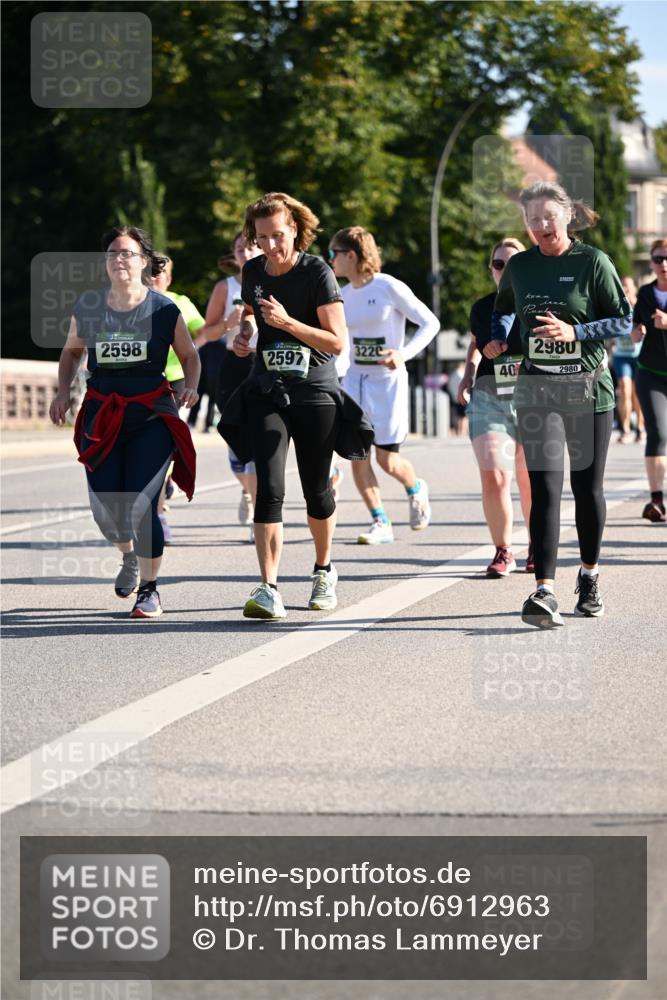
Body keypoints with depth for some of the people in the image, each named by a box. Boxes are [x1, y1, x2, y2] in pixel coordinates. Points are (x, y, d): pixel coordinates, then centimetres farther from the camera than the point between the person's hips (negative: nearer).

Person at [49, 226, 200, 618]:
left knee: (141, 504, -14)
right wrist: (64, 392, 6)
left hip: (152, 414, -3)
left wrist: (191, 387, -9)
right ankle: (130, 556, 34)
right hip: (101, 415, 3)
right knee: (105, 508, -2)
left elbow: (190, 355, 9)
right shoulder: (88, 306, 4)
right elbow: (72, 351, 20)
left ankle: (150, 589, 3)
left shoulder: (164, 309, -3)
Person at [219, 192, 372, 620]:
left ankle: (324, 570, 36)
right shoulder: (253, 271, 4)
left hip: (315, 394, -2)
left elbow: (337, 341, -16)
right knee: (270, 488, -13)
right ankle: (269, 589, -20)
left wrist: (287, 322, -25)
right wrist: (244, 333, 5)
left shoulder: (317, 272, -11)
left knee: (316, 490, 10)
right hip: (267, 393, 2)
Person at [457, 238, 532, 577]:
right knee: (493, 478, -11)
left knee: (532, 482, 7)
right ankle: (503, 552, 1)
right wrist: (468, 374, 11)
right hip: (488, 399, 2)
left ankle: (537, 549, 27)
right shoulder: (482, 308, 7)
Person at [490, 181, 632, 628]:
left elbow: (623, 320, -5)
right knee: (545, 487, -11)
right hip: (538, 390, 1)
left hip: (589, 389, -1)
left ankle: (590, 576, 29)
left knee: (588, 488, 8)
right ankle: (545, 592, -19)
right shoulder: (520, 266, 7)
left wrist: (574, 332, -17)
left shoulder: (593, 262, -4)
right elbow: (503, 308, 27)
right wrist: (498, 338, 9)